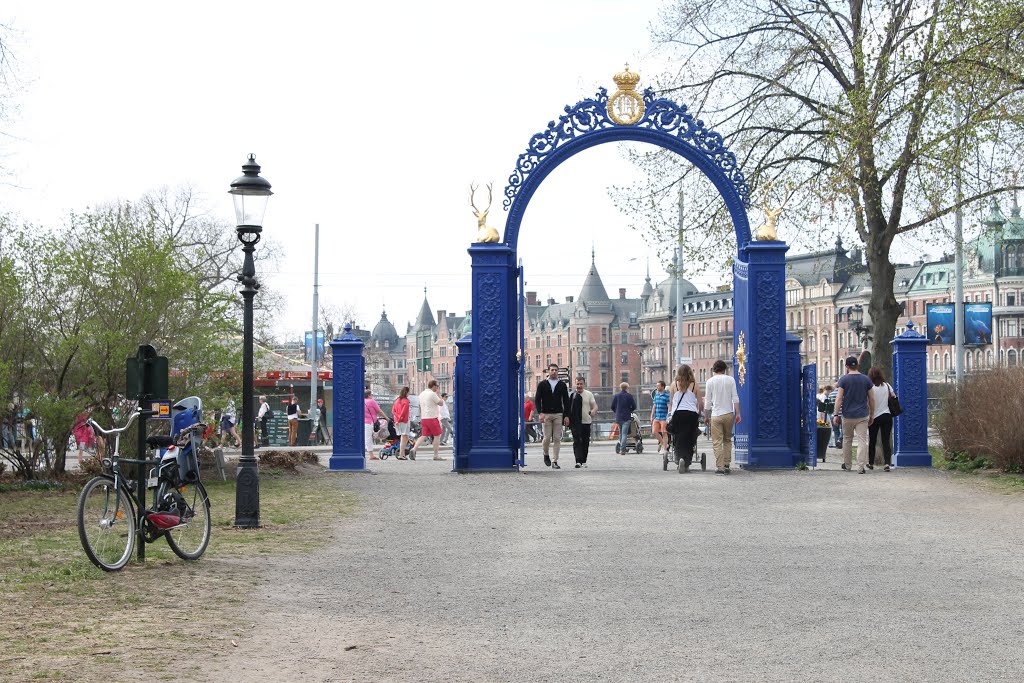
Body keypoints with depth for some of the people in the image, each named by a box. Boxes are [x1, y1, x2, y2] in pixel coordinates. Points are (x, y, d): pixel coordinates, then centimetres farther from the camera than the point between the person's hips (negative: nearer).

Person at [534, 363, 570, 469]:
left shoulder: (562, 385, 8)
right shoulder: (542, 384, 4)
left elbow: (566, 401, 9)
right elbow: (537, 399, 1)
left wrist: (566, 416, 1)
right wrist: (540, 413, -12)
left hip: (558, 414, 1)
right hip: (546, 414, -1)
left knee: (557, 439, -2)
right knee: (547, 438, -3)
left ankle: (554, 461, 1)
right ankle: (546, 454, 25)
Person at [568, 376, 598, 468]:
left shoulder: (589, 394, 6)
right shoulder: (571, 395, 1)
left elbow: (595, 406, 5)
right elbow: (568, 408, 7)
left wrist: (593, 412, -17)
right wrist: (568, 419, -2)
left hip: (586, 422, 2)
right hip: (575, 422, -2)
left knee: (585, 442, 8)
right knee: (577, 441, -11)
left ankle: (584, 461, 20)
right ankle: (578, 461, -16)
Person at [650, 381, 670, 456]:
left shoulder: (667, 395, -9)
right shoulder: (656, 395, 12)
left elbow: (669, 407, -12)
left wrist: (668, 417, -17)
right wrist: (652, 416, 15)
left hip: (664, 418, -7)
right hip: (656, 417, 7)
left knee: (664, 433, -2)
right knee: (654, 432, 3)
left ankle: (664, 448, 5)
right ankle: (663, 444, 22)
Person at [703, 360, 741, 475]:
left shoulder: (710, 381, 0)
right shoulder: (730, 380, 2)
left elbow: (707, 401, 2)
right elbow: (735, 398, -1)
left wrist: (706, 417, 9)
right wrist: (738, 414, 3)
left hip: (716, 415, -2)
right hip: (729, 414, 2)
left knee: (717, 442, -1)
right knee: (727, 440, 17)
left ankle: (720, 467, -7)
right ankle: (726, 464, 13)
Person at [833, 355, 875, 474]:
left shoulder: (844, 379, -4)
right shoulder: (866, 379, 4)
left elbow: (839, 398, -9)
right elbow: (871, 399, 7)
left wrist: (836, 415, -6)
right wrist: (871, 415, 16)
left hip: (848, 415, -1)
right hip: (862, 415, 1)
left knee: (847, 439, 15)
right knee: (862, 440, -3)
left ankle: (847, 464, 23)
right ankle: (861, 466, -12)